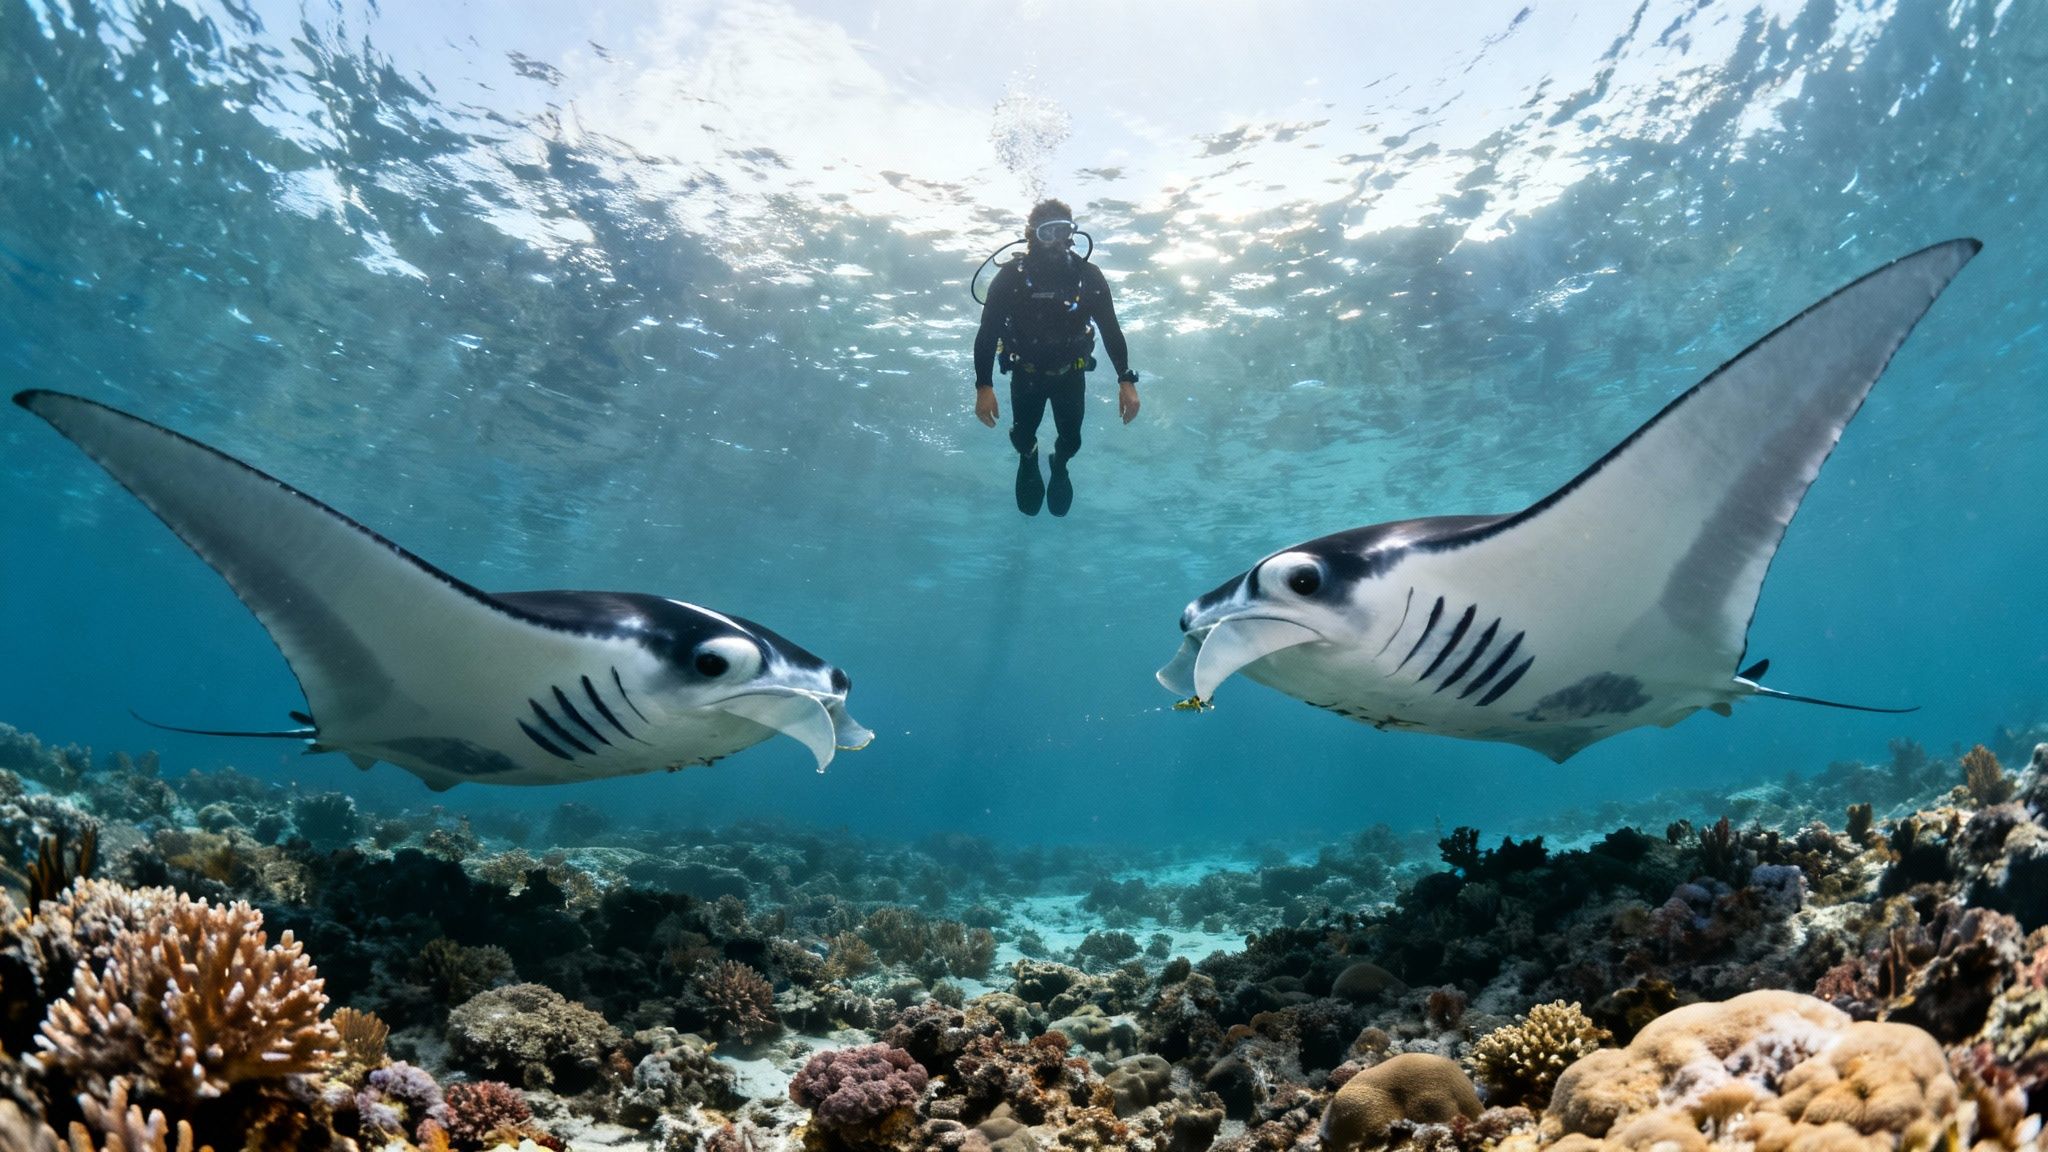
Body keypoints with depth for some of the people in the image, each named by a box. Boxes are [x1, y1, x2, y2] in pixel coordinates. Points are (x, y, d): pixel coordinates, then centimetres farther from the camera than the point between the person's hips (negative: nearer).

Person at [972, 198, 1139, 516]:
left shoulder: (1088, 276, -18)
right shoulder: (1011, 277, -23)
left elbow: (1111, 331, -12)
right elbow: (987, 334, -20)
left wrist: (1126, 380, -20)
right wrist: (984, 386, -29)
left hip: (1070, 373, 1)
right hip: (1026, 374, -1)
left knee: (1070, 440, 7)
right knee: (1022, 436, 7)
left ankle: (1060, 466, 46)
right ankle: (1028, 459, 48)